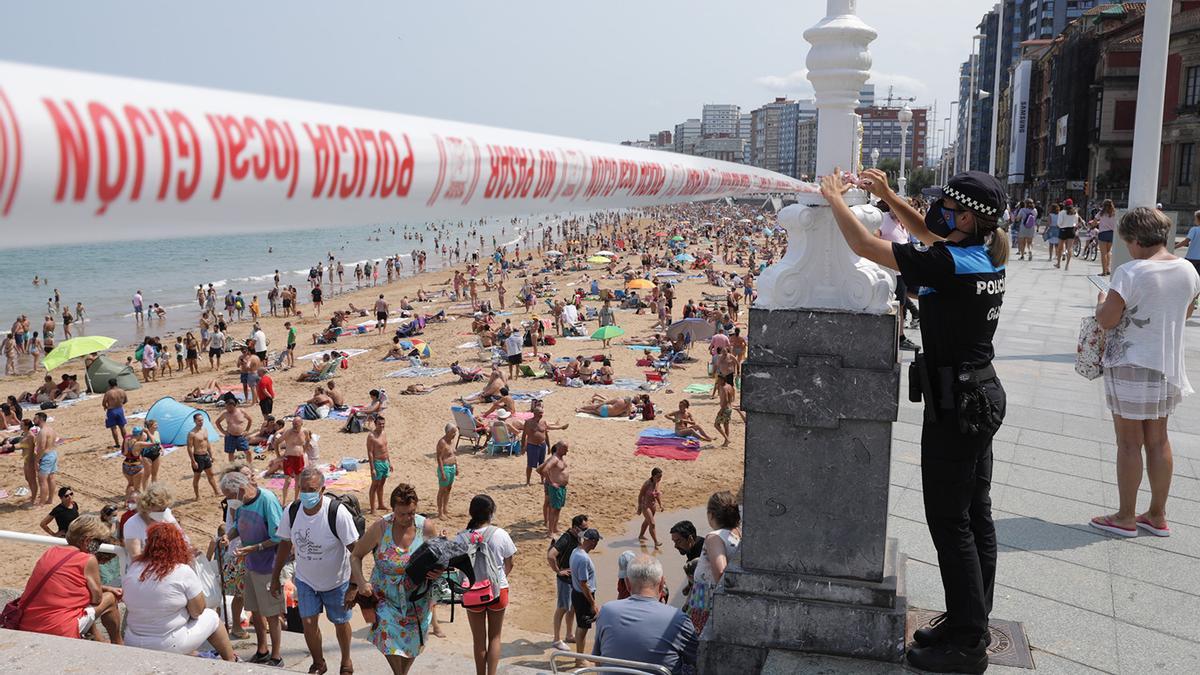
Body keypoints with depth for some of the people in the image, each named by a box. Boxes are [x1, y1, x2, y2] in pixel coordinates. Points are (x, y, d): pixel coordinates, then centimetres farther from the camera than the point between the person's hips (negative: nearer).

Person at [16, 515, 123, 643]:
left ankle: (97, 639, 39)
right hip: (60, 632, -8)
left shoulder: (50, 552, 10)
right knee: (110, 598, 13)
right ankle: (118, 644, 32)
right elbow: (97, 598, -4)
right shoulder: (88, 560, -12)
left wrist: (106, 588, 23)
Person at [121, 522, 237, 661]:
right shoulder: (183, 571, -17)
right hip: (169, 646, -5)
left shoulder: (132, 568, -4)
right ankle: (231, 661, 29)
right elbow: (198, 611, -11)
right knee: (211, 616, 18)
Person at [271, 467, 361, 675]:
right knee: (308, 622, 0)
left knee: (340, 623, 13)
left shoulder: (338, 513, -27)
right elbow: (285, 544, 2)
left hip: (336, 581, -3)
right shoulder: (292, 511, -14)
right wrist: (275, 577, 6)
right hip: (305, 580, 3)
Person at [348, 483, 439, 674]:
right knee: (388, 638, -13)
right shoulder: (380, 527, -17)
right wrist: (360, 583, -21)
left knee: (411, 642, 13)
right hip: (386, 596, -1)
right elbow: (356, 556, -7)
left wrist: (437, 572, -20)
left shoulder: (426, 527, -14)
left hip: (417, 599, 1)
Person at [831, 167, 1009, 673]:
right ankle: (972, 624, 28)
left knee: (950, 522, -2)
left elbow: (865, 246, -18)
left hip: (956, 404, -9)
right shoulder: (988, 256, 5)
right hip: (981, 396, 10)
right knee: (975, 516, 15)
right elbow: (929, 234, 24)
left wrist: (835, 199, -3)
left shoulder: (949, 265, -21)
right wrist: (888, 196, 17)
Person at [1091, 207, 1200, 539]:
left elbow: (1106, 320, -19)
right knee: (1158, 440, 15)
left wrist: (1102, 302, 1)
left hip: (1132, 367, -7)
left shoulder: (1130, 273, -20)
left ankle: (1125, 517, 14)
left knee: (1129, 443, 3)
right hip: (1168, 367, 7)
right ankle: (1157, 516, 25)